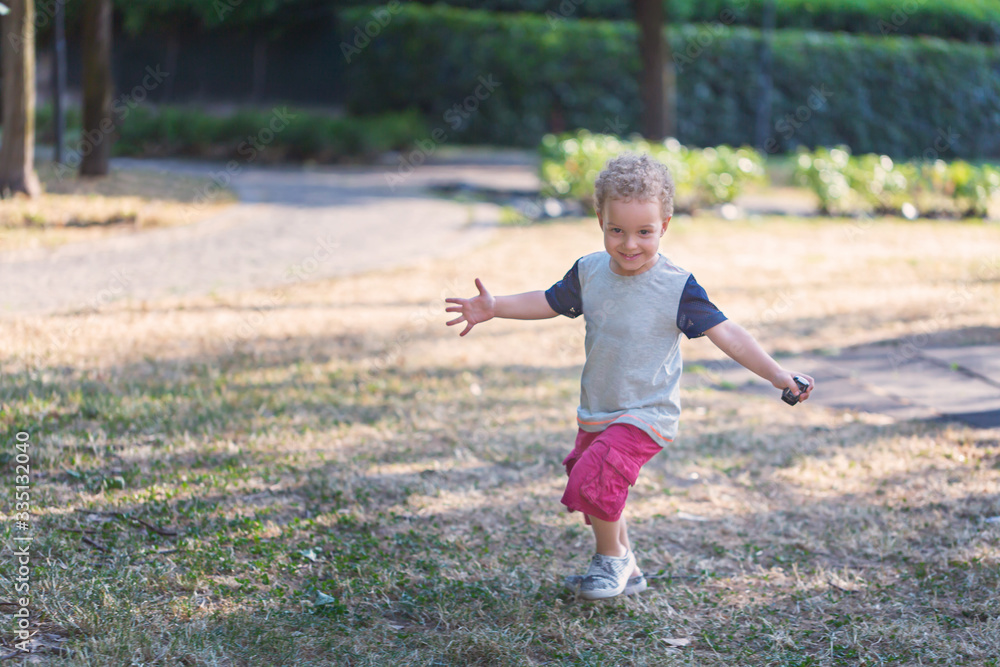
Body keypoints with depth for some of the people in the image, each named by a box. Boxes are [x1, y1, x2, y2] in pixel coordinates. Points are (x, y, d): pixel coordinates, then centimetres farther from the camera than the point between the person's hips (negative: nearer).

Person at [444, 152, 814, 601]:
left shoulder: (677, 287, -16)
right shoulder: (589, 272, -1)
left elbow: (724, 333, -16)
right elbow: (548, 302, 15)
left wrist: (775, 374, -23)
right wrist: (494, 307, 6)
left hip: (646, 416, -6)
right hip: (596, 412, 7)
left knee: (595, 477, -22)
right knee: (587, 487, 14)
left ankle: (612, 557, 5)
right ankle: (626, 570, 34)